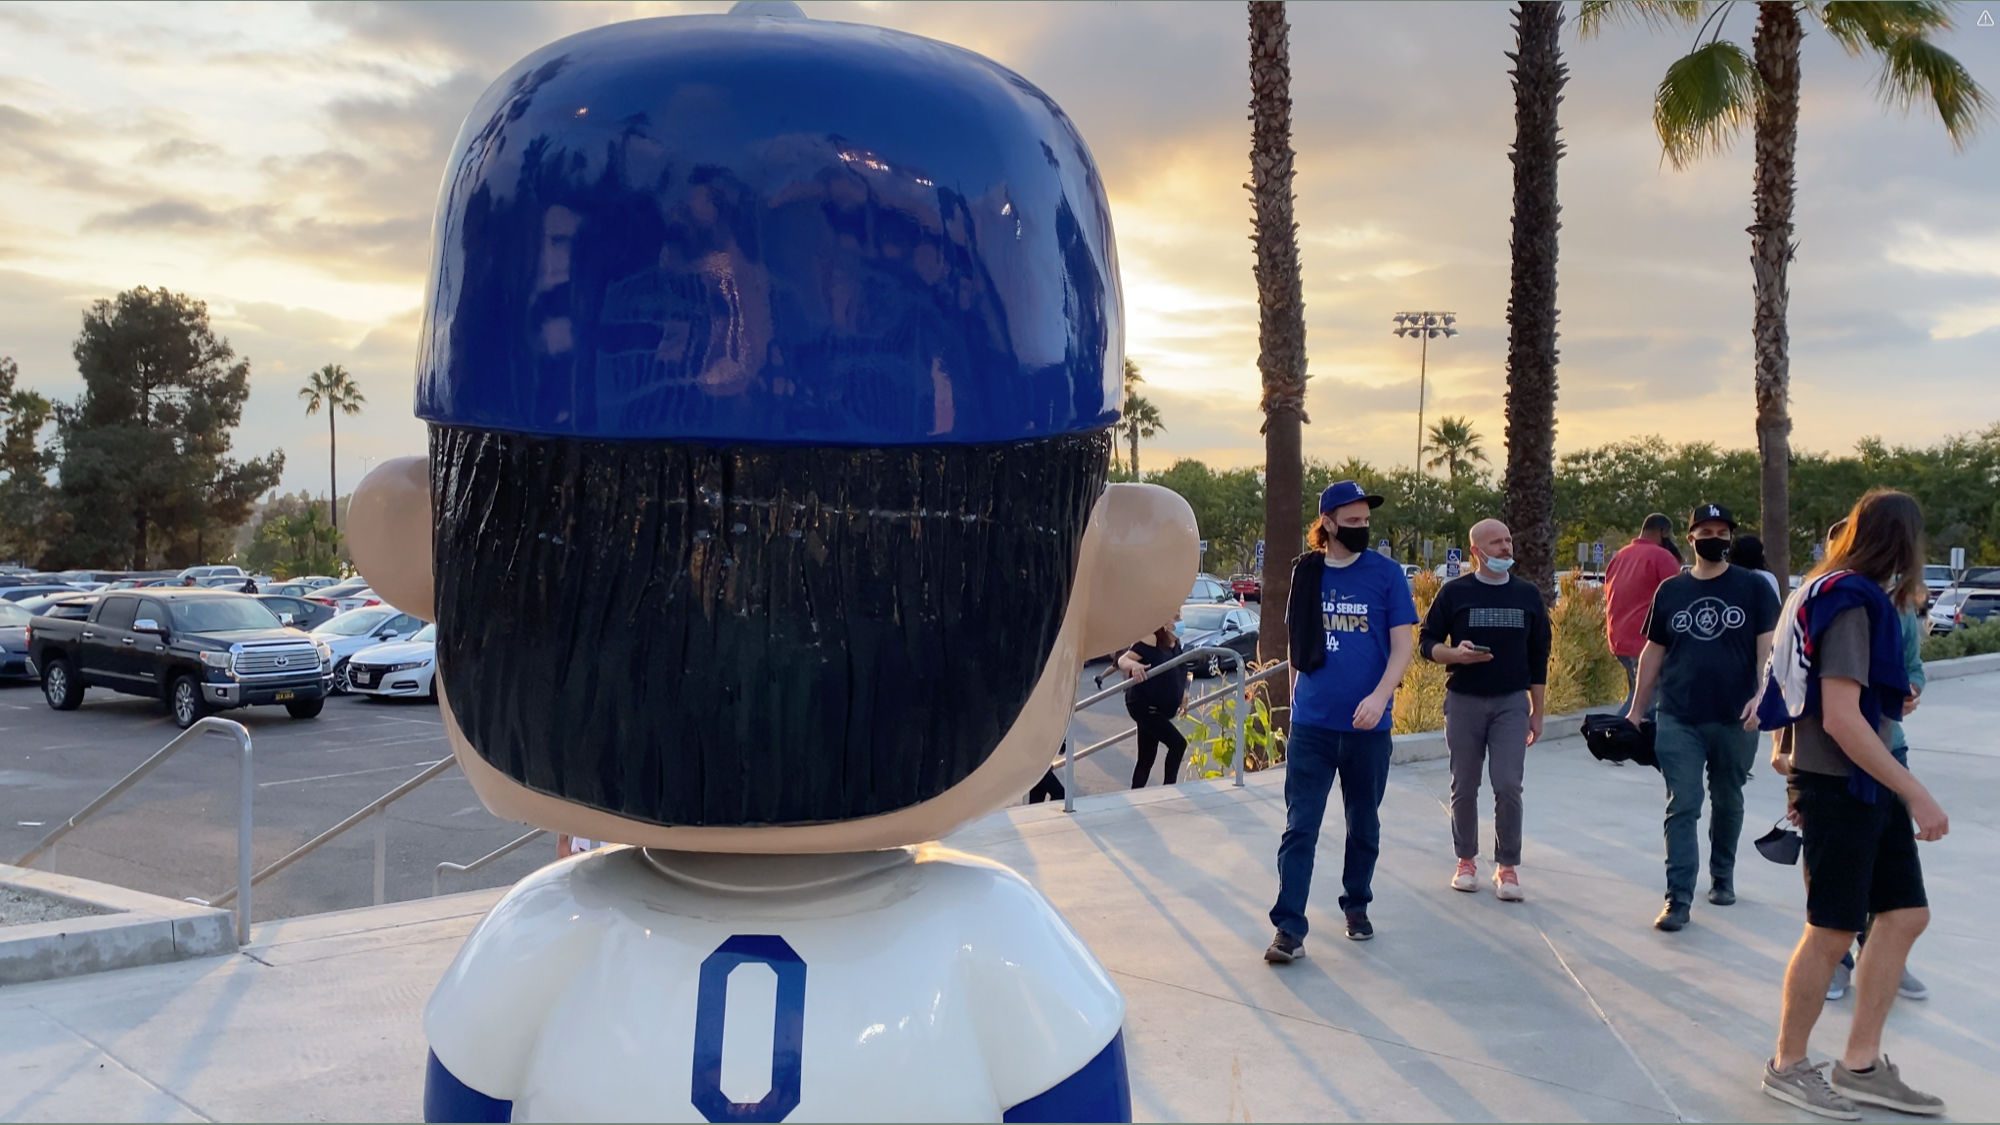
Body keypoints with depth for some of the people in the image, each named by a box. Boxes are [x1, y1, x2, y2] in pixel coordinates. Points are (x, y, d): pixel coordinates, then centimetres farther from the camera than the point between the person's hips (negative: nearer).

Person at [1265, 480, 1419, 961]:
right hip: (1312, 722, 1)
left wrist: (1379, 696, -20)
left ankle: (1357, 905, 33)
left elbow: (1402, 646, -5)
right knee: (1300, 826, -4)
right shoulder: (1306, 573, 5)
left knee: (1363, 823, 14)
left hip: (1367, 724, 0)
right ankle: (1289, 928, -3)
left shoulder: (1386, 573, -2)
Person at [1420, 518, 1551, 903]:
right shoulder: (1454, 592, 0)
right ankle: (1466, 860, 21)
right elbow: (1427, 642, 3)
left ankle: (1507, 866, 5)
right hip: (1463, 701, 0)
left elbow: (1538, 657, 11)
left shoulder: (1528, 595, 7)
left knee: (1508, 786, -7)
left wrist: (1537, 711, 9)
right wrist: (1455, 654, -19)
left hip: (1512, 702, 1)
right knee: (1464, 787, 6)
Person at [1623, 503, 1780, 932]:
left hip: (1735, 720, 0)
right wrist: (1636, 711, 11)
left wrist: (1761, 694, -20)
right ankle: (1678, 900, -6)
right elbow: (1653, 652, 12)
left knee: (1727, 803, 15)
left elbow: (1768, 646, -4)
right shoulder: (1670, 591, 8)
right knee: (1682, 808, -5)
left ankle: (1722, 877, 36)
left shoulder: (1754, 587, 2)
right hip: (1678, 721, 0)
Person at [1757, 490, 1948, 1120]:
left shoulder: (1846, 596, 12)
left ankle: (1861, 1065, 19)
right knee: (1833, 930, -1)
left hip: (1868, 785, 10)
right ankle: (1787, 1067, 14)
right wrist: (1918, 795, -23)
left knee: (1906, 914, 11)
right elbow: (1841, 718, -24)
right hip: (1836, 786, -10)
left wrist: (1785, 746, 33)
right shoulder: (1851, 605, -18)